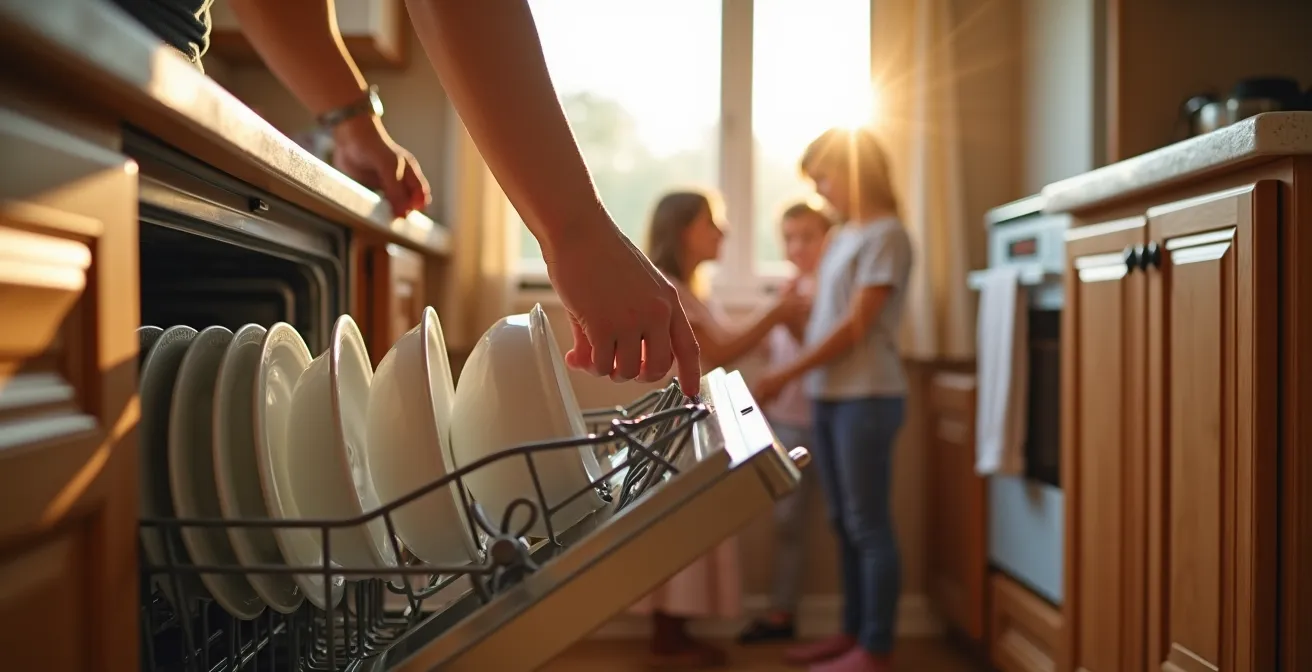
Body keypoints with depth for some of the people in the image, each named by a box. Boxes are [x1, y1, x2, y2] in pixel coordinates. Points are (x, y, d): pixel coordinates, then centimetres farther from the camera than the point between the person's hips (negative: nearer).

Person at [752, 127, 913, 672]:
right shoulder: (842, 237, 15)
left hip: (867, 397, -8)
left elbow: (856, 326, -13)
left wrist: (786, 374, -12)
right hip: (828, 395, 8)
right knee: (844, 523, 11)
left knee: (868, 524, -3)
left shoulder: (886, 234, -8)